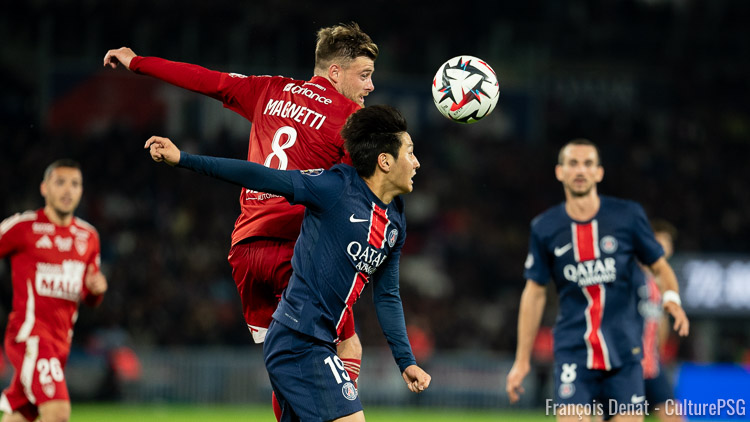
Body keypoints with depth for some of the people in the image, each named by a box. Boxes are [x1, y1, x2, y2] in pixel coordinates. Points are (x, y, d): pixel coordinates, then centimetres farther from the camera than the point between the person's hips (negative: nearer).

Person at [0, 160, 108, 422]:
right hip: (30, 335, -7)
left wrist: (96, 289, 1)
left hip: (61, 340, 7)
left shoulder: (88, 236, 15)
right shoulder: (23, 226, -4)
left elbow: (90, 300, 23)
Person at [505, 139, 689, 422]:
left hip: (624, 352, 0)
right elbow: (535, 292, 10)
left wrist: (671, 296, -13)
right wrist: (522, 359, 10)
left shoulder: (628, 215, 0)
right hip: (573, 353, 0)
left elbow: (659, 266, 10)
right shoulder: (544, 228, 2)